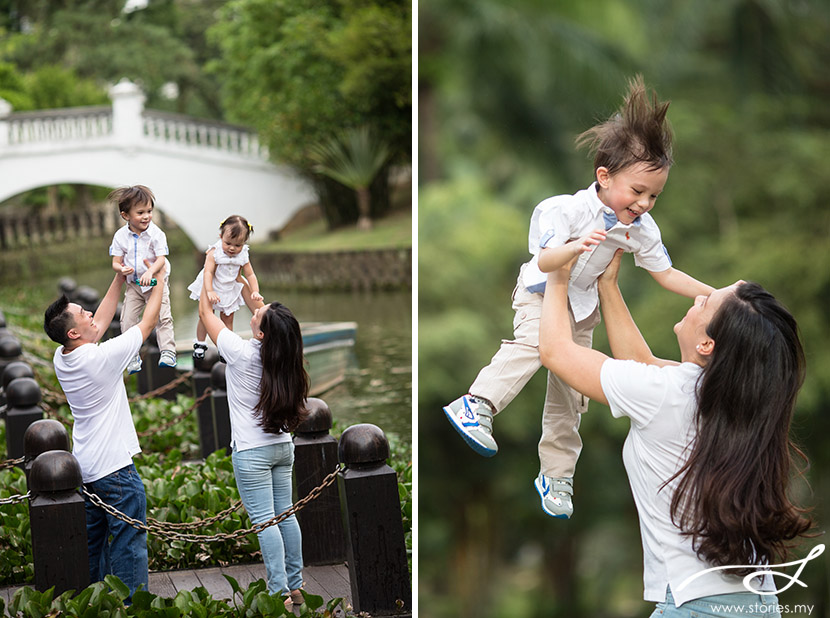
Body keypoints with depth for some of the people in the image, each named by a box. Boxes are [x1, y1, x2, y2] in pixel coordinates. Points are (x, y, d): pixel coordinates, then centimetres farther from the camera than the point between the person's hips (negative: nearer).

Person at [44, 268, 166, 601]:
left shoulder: (61, 358, 1)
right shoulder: (102, 357, -21)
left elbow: (99, 323, 16)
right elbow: (148, 322, -9)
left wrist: (119, 279, 18)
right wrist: (157, 279, 4)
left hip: (84, 469, 8)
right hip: (115, 467, -8)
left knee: (92, 542, 18)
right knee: (128, 543, -1)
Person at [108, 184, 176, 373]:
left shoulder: (156, 233, -14)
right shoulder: (120, 236, -7)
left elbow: (161, 259, -19)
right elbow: (116, 262, -4)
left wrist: (150, 272, -38)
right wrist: (121, 269, -27)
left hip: (155, 281, -2)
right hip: (133, 284, 3)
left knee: (163, 317, -10)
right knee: (127, 320, 0)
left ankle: (168, 352, -1)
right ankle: (132, 358, 11)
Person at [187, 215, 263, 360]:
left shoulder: (243, 256, -12)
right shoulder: (215, 252, -24)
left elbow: (250, 275, -3)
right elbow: (208, 272, -30)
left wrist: (255, 291, -16)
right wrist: (209, 291, -41)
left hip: (229, 291, 3)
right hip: (212, 288, -3)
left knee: (228, 318, 11)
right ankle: (200, 344, 25)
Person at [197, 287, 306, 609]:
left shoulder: (242, 352, -19)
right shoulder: (283, 356, -3)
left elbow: (205, 313, -5)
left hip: (251, 452, -6)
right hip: (282, 446, 6)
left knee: (264, 521, -4)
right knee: (286, 515, 11)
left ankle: (280, 593, -4)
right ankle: (295, 587, 17)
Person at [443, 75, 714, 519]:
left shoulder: (642, 229, -11)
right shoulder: (572, 209, -28)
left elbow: (666, 274, -1)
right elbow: (545, 262, -34)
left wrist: (713, 295, -9)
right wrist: (576, 246, -53)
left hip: (582, 304, 5)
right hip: (542, 288, -5)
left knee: (569, 394, 8)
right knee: (533, 342, -37)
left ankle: (556, 475, 21)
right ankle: (478, 405, -37)